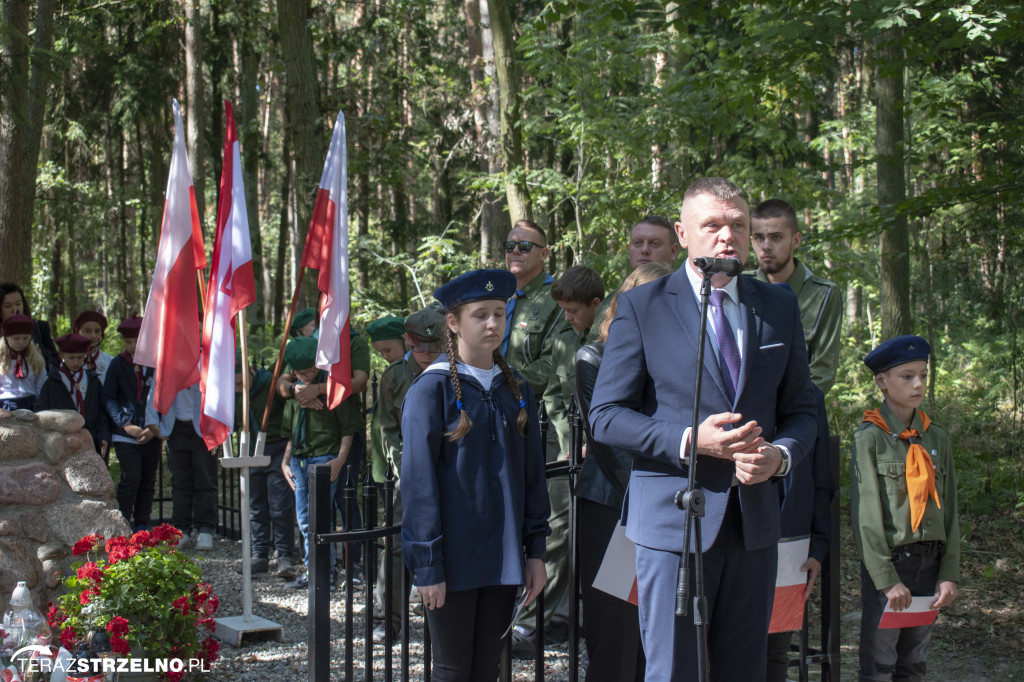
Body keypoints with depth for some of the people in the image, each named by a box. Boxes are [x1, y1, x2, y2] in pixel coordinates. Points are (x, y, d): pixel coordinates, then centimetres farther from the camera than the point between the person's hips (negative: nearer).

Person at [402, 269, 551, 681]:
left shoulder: (517, 389, 8)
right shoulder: (432, 389, -7)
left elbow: (532, 474, 11)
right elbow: (418, 482, -9)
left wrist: (535, 551, 6)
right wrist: (426, 566, -12)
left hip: (503, 557, 5)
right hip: (453, 560, -4)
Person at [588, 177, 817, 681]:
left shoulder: (780, 309, 9)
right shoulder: (640, 308, -2)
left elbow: (801, 410, 12)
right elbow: (606, 416, -5)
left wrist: (780, 454, -11)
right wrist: (689, 441, -19)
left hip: (755, 520, 4)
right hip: (673, 520, -4)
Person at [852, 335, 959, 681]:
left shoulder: (937, 438, 8)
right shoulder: (870, 438, -8)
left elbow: (949, 510, 10)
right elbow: (866, 513, -11)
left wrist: (949, 574, 3)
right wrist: (887, 578, -14)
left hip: (929, 562, 5)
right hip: (886, 561, -5)